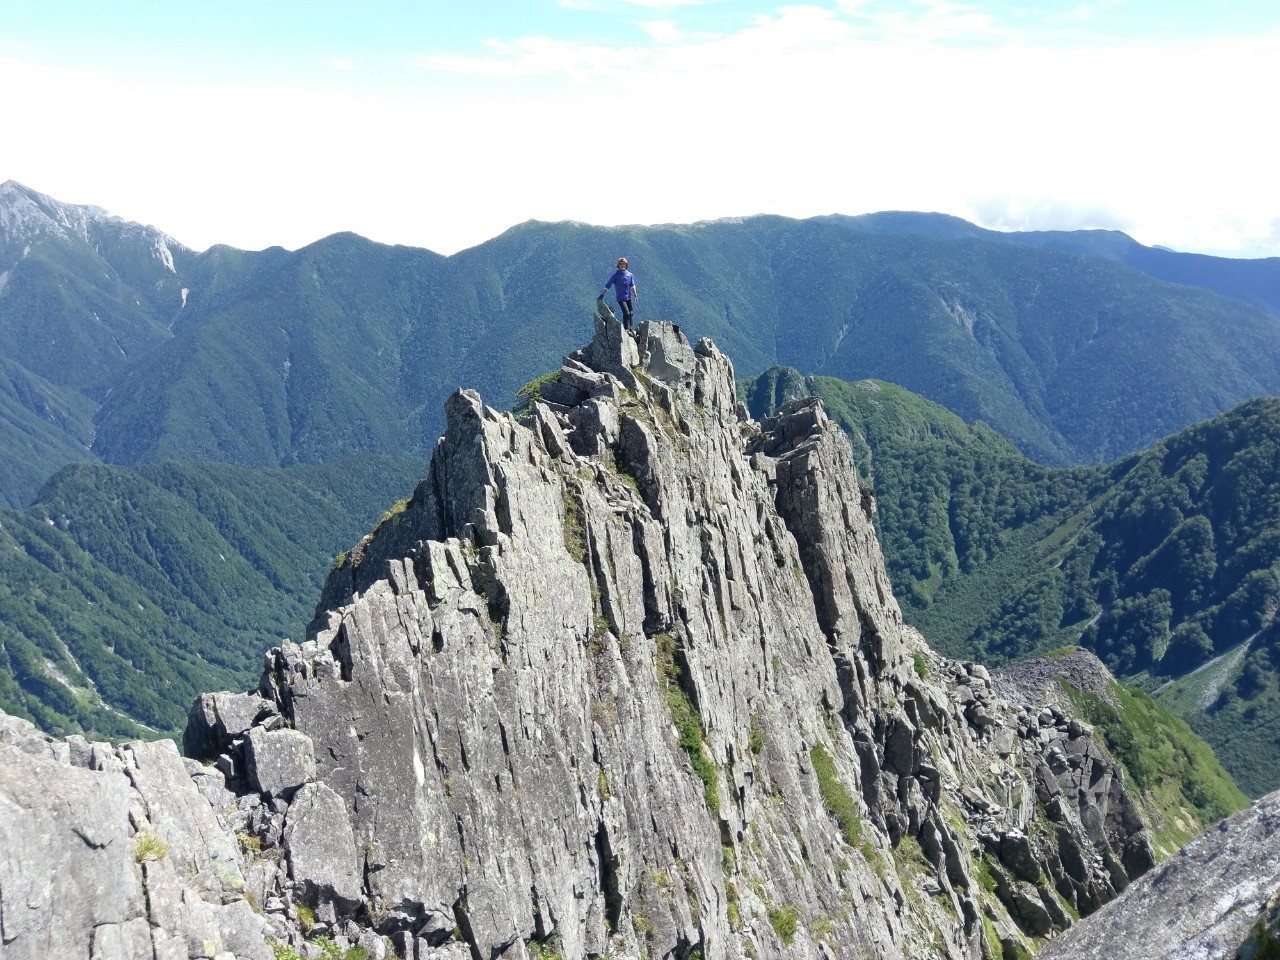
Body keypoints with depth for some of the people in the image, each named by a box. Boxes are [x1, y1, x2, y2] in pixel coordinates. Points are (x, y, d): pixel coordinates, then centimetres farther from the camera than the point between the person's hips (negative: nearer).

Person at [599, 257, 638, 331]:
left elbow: (632, 286, 10)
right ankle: (626, 329, -7)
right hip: (620, 298, -5)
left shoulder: (630, 275, 4)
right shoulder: (615, 275, -7)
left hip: (629, 298, 5)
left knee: (631, 313, 8)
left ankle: (629, 328, 24)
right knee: (626, 313, -15)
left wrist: (635, 295, -2)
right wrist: (602, 295, -11)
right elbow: (607, 286, -6)